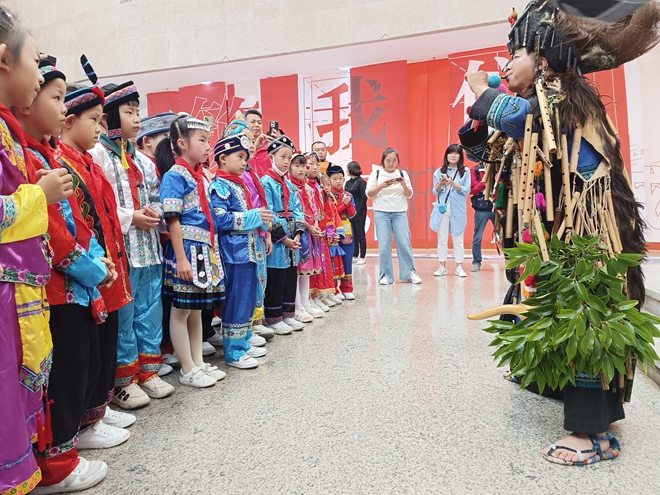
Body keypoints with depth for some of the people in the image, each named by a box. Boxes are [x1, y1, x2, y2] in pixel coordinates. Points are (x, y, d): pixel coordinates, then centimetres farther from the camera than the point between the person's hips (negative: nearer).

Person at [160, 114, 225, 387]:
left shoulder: (202, 176, 14)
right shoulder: (175, 176, -10)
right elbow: (172, 219, -15)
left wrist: (212, 251, 16)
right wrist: (181, 258, -19)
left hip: (205, 250, 8)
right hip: (186, 251, -8)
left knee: (197, 309, 15)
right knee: (181, 311, 4)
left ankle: (198, 362, 26)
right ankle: (187, 370, 14)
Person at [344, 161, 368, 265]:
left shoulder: (361, 181, -7)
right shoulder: (348, 183, 12)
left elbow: (364, 197, -11)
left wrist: (358, 210, -15)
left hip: (359, 212, -7)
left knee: (360, 234, -1)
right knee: (353, 234, 10)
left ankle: (362, 257, 6)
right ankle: (355, 256, 17)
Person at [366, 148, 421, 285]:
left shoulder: (403, 174, 8)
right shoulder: (376, 174, 3)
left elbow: (409, 195, 8)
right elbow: (369, 194, -1)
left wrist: (404, 185, -11)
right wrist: (382, 186, -16)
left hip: (400, 213, 1)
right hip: (381, 213, -1)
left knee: (404, 242, -2)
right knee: (384, 244, -3)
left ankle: (409, 272, 8)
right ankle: (386, 275, 5)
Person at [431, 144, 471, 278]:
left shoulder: (465, 171, 3)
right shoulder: (439, 171, 7)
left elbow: (467, 190, -3)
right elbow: (435, 192, 6)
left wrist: (454, 184, -17)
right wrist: (441, 184, -14)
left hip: (458, 210, -1)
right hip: (442, 208, 2)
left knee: (458, 239, 4)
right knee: (442, 239, 5)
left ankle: (459, 267, 11)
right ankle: (442, 267, 11)